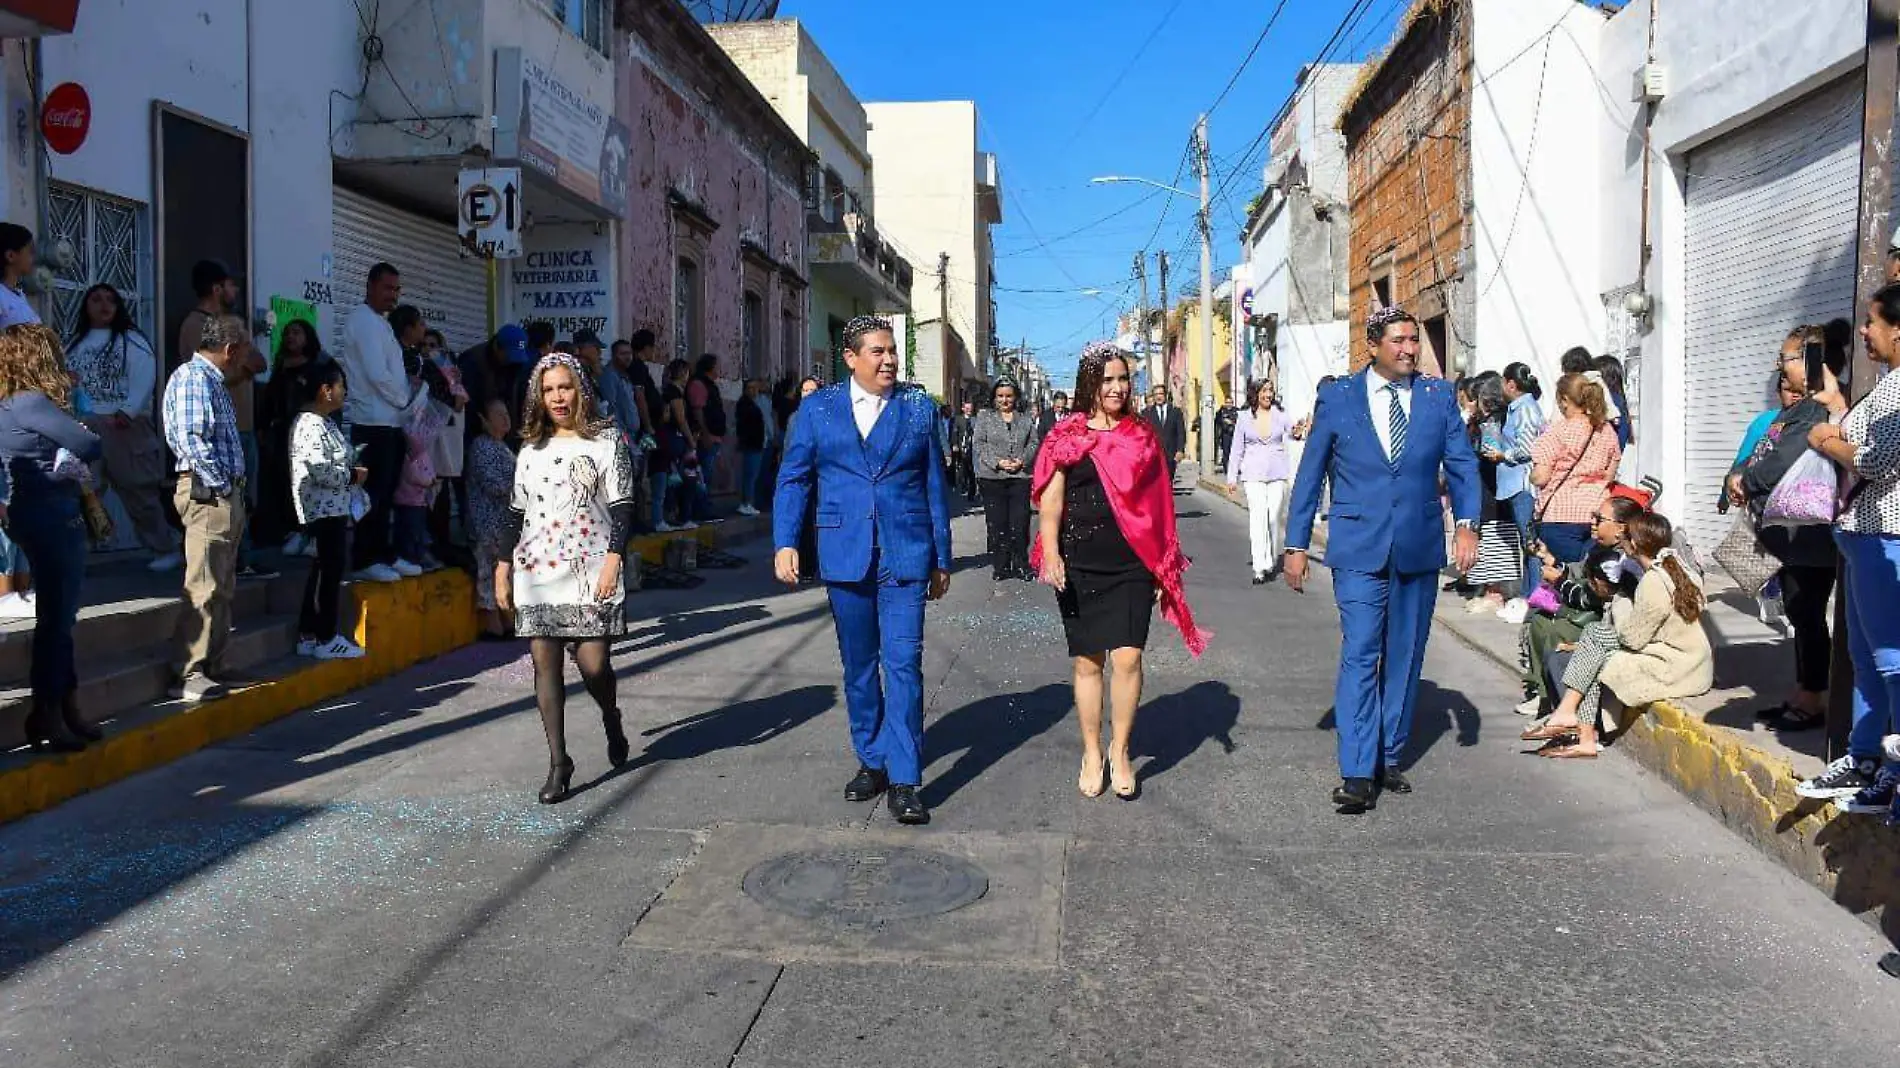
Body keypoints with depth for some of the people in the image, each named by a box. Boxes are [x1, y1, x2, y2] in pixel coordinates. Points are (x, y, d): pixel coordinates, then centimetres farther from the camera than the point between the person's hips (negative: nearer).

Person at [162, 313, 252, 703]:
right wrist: (220, 486, -16)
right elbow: (192, 439, -19)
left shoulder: (212, 381, 20)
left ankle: (213, 667, 20)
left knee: (223, 587, 13)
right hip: (207, 493, -10)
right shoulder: (192, 378, -10)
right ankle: (188, 675, -7)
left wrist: (233, 492, 12)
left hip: (225, 493, 10)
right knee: (204, 587, -10)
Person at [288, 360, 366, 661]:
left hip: (332, 509, 11)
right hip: (323, 509, -11)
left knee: (325, 570, 14)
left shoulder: (323, 422, 16)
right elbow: (320, 469, -24)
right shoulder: (311, 425, -17)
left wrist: (351, 471, 9)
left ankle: (308, 636, 20)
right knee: (331, 570, -4)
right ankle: (325, 639, 4)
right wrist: (353, 475, -12)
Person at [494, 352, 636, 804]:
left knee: (592, 662, -8)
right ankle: (558, 761, 7)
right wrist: (503, 569, 13)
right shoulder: (530, 450, 14)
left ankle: (611, 721, 25)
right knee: (545, 665, 0)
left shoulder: (606, 441, 2)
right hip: (536, 573, 4)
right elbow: (516, 513, 17)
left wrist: (613, 559, -14)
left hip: (588, 571, -4)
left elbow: (622, 508, -3)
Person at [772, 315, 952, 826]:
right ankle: (872, 761, 27)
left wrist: (941, 560, 7)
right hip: (845, 557, 2)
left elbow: (934, 487, 8)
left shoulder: (919, 408, 6)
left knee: (903, 663, -8)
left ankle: (904, 781, -4)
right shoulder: (817, 409, 6)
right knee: (859, 665, 12)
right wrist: (785, 542, -7)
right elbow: (793, 478, 6)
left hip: (905, 555, -1)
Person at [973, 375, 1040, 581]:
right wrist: (997, 462, -12)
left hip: (1020, 477, 1)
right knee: (997, 524, -1)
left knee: (1020, 523, -3)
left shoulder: (1025, 420, 14)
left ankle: (1021, 564, 7)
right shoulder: (984, 417, 8)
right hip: (992, 477, -1)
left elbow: (1033, 444, 11)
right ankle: (1000, 566, 7)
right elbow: (979, 444, 0)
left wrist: (1022, 460, -8)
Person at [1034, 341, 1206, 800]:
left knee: (1127, 658, -7)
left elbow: (1157, 503, 13)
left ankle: (1120, 752, 12)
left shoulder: (1143, 436, 9)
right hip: (1080, 566, -1)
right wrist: (1050, 554, -15)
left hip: (1132, 565, 1)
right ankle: (1092, 754, 21)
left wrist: (1166, 565, 12)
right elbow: (1050, 500, -1)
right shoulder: (1066, 436, 2)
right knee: (1087, 660, 6)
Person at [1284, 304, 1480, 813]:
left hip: (1419, 548, 3)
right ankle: (1357, 775, -10)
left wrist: (1466, 523, -11)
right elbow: (1310, 474, 5)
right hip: (1359, 549, -3)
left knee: (1404, 659, 10)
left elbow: (1462, 465, 6)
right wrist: (1296, 545, 2)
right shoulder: (1337, 399, 2)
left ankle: (1390, 758, 24)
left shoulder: (1439, 397, 7)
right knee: (1360, 656, -11)